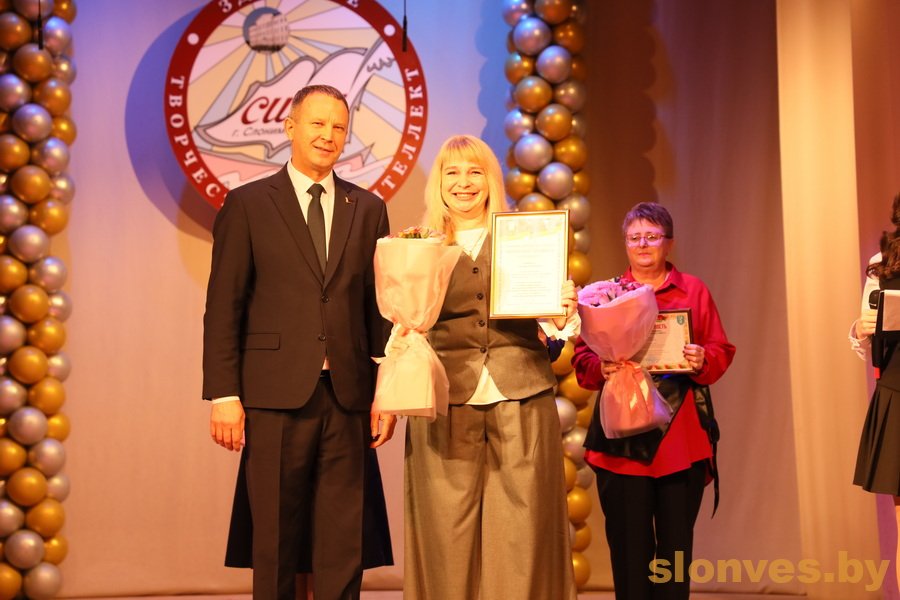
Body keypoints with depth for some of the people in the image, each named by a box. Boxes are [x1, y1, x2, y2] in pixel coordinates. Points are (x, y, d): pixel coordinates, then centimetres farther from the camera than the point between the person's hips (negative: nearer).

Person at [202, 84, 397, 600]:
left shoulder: (368, 209, 12)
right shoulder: (248, 205, 3)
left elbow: (380, 306, 11)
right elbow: (224, 307, 0)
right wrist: (223, 395, -7)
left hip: (347, 397, 3)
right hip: (276, 396, -2)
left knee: (343, 544, 6)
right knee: (275, 541, 5)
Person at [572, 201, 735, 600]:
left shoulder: (693, 290, 10)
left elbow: (721, 352, 7)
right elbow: (582, 356, 6)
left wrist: (703, 360, -14)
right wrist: (600, 367, -15)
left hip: (681, 436, 0)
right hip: (623, 436, 0)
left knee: (677, 539, 3)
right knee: (629, 541, -1)